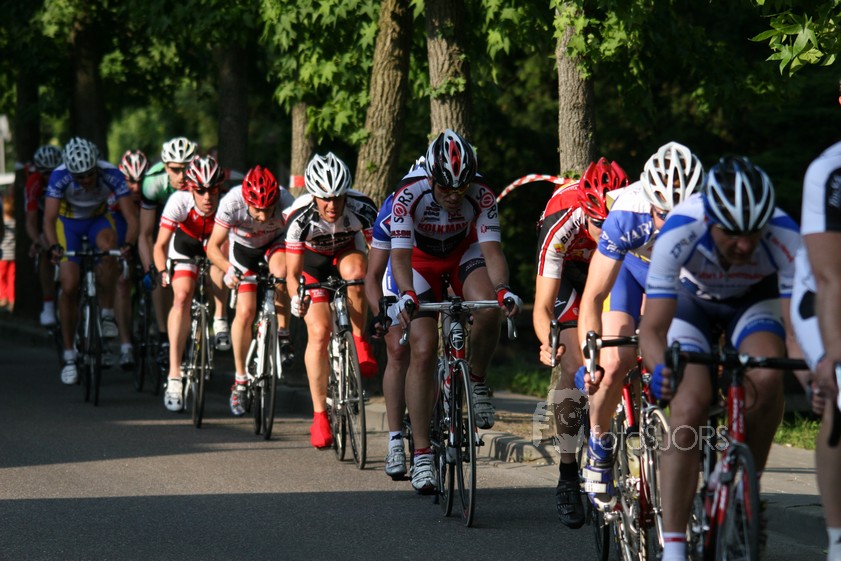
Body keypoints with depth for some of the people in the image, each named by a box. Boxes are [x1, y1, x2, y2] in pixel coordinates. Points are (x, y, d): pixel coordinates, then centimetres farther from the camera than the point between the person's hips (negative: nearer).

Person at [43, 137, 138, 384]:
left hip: (98, 219, 0)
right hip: (68, 222, 0)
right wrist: (54, 246, -56)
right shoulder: (60, 176, -32)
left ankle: (107, 315, -17)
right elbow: (49, 218, -37)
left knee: (108, 251, -35)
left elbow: (130, 217, -34)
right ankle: (69, 356, 0)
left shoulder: (111, 175, -31)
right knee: (69, 287, -13)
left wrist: (129, 244, -54)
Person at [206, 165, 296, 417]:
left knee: (281, 272, -35)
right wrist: (229, 269, -47)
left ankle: (283, 335, -13)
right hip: (243, 246, 0)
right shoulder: (232, 202, -35)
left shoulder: (285, 202, -36)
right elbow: (213, 247, -28)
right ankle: (240, 380, 9)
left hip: (276, 242, 0)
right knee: (245, 311, -9)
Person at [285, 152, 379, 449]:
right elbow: (293, 273, -30)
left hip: (347, 252, 1)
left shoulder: (361, 208, -32)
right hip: (313, 259, -1)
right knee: (319, 333, -15)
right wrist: (297, 297, -51)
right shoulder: (301, 217, -34)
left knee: (355, 271, -37)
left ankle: (359, 342, -15)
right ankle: (319, 416, -7)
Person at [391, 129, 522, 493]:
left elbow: (491, 248, -32)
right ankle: (422, 454, -10)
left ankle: (477, 381, -6)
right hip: (421, 258, -1)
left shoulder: (481, 194, -27)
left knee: (487, 306, -33)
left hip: (464, 252, 1)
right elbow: (400, 254, -36)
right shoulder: (409, 193, -31)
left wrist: (502, 289, -51)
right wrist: (407, 294, -54)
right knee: (423, 350, -14)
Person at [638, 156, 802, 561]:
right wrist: (660, 369, -60)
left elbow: (796, 328, -33)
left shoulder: (784, 238, -35)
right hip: (693, 301, -1)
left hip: (753, 300, 1)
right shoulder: (678, 233, -38)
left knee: (767, 377, -30)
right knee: (689, 407, -23)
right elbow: (652, 328, -39)